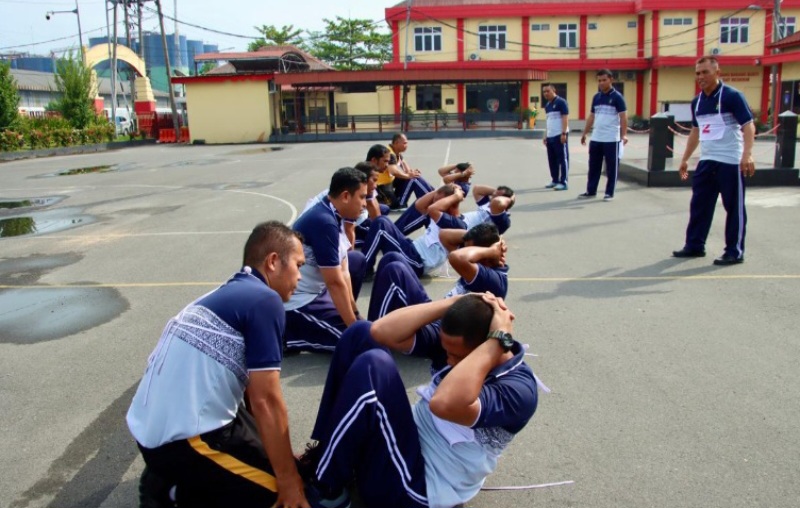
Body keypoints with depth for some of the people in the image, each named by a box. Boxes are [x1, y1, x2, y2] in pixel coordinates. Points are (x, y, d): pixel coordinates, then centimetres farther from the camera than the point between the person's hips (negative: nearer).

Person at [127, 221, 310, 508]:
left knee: (263, 445, 25)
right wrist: (290, 480, -4)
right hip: (181, 440, -9)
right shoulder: (264, 300, -13)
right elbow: (266, 401, -14)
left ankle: (168, 478, 13)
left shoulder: (228, 293, 16)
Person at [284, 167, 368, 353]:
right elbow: (335, 282, -23)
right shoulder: (324, 222, -25)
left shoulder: (333, 216, 4)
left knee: (357, 260, 18)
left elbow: (344, 271, 4)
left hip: (314, 290, 10)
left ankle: (340, 313, 17)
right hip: (297, 302, -10)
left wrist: (353, 312, 2)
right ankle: (286, 337, -5)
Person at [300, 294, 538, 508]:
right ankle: (326, 454, 6)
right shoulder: (454, 342, -4)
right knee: (361, 333, -1)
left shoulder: (519, 389, -23)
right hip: (404, 440, 8)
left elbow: (445, 403, -42)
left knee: (372, 366, -28)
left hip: (414, 487, -7)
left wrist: (498, 338, -33)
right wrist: (455, 302, -17)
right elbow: (383, 332, -14)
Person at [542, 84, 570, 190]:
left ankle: (564, 182, -1)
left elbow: (565, 118, -13)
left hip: (559, 135, -8)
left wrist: (564, 133, -20)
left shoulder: (561, 102, -8)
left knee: (562, 159, -4)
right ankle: (555, 181, 21)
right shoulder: (547, 105, 16)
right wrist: (546, 135, 19)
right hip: (550, 136, 8)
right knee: (552, 160, 11)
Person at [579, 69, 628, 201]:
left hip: (612, 139, -5)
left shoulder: (617, 97, -6)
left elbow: (623, 117, -10)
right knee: (593, 166, 10)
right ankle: (591, 191, 19)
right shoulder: (596, 97, 11)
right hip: (595, 138, 6)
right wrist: (585, 133, 16)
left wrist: (624, 135, -20)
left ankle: (609, 193, 10)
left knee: (611, 168, 3)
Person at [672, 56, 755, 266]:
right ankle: (695, 246, 20)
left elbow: (748, 126, -15)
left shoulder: (732, 96, -10)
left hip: (730, 162, -7)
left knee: (734, 208, 1)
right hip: (706, 161, 7)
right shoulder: (697, 102, 11)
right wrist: (685, 159, 22)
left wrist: (747, 154, -28)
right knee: (699, 205, 10)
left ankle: (735, 252, 9)